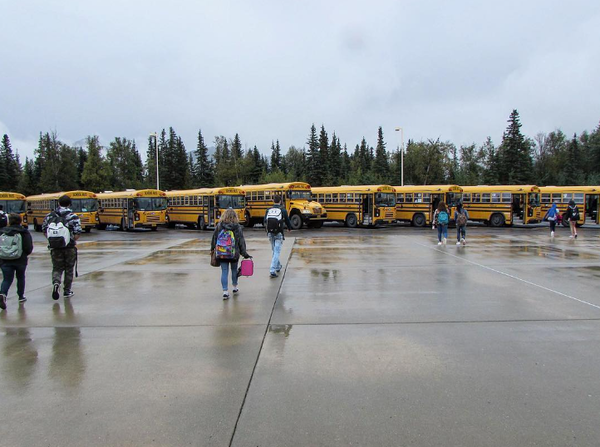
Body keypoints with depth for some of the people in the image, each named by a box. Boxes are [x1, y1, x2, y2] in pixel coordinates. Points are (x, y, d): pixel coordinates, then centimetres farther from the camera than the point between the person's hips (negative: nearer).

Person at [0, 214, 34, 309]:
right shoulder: (24, 232, -5)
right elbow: (29, 248, -9)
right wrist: (25, 254, 12)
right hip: (20, 260, -1)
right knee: (20, 278, 18)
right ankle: (21, 296, 29)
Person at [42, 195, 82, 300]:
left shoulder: (50, 215, 2)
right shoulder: (73, 217, -10)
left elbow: (44, 230, 8)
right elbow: (78, 233, -14)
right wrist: (73, 241, 4)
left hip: (54, 248, 2)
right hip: (69, 248, -2)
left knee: (57, 268, 14)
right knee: (69, 269, 12)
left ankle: (56, 283, -14)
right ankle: (67, 291, 20)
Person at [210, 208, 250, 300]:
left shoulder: (219, 226, -3)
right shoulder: (237, 227, -7)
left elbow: (214, 238, 7)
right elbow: (241, 241, -3)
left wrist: (212, 249, 22)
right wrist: (244, 253, 4)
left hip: (221, 254, 0)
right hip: (234, 254, 0)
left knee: (224, 271, 3)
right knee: (234, 270, 19)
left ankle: (225, 291, -3)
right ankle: (235, 287, 34)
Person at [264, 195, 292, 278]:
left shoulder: (268, 210, 3)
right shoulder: (283, 210, -6)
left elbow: (264, 222, 8)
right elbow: (287, 221, 4)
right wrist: (289, 228, 26)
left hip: (270, 233, 4)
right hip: (279, 234, -4)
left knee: (274, 251, 21)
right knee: (276, 252, -3)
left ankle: (278, 266, 37)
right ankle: (272, 271, -11)